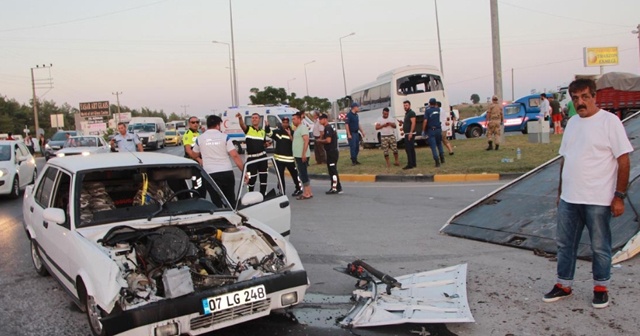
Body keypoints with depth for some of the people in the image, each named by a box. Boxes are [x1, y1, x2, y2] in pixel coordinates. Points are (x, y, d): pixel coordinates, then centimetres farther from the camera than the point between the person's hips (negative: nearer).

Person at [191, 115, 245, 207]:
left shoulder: (199, 139, 6)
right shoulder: (225, 137, 1)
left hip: (211, 174, 0)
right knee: (231, 201, 14)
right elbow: (235, 156, -6)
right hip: (227, 172, 0)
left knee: (217, 203, 5)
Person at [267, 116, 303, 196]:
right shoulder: (277, 131, 5)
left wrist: (290, 135, -21)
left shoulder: (292, 132, -2)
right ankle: (282, 191, 16)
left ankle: (299, 189, 20)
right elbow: (268, 133, 4)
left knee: (294, 174, 5)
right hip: (279, 158, 3)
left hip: (290, 158, -3)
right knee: (280, 175, 7)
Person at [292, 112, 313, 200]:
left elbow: (306, 140, -22)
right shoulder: (297, 129, 18)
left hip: (302, 156, -10)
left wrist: (304, 154, -26)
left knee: (303, 174, -8)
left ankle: (308, 193, -4)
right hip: (298, 155, 10)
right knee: (302, 174, 12)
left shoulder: (303, 128, -12)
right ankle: (305, 192, 18)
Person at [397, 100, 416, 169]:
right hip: (407, 134, 10)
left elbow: (413, 123, -20)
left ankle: (410, 164, -13)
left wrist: (410, 133, -26)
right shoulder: (406, 113, 19)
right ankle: (413, 164, 17)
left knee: (408, 149, -13)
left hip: (410, 133, -10)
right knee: (411, 149, 12)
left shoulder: (411, 113, -11)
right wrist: (402, 122, 12)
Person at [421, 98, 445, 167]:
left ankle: (437, 162, -8)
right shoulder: (438, 110, 6)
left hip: (431, 130, -5)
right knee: (439, 144, 24)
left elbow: (425, 121, -16)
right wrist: (436, 106, 26)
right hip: (438, 129, 5)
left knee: (433, 146, -3)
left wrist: (423, 131, -11)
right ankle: (442, 159, 22)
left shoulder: (427, 111, -9)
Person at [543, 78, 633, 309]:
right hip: (569, 199, 6)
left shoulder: (609, 121, -9)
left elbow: (623, 161, -11)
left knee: (600, 247, 9)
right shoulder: (572, 123, 10)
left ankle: (601, 287, 28)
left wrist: (619, 196, -14)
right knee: (565, 244, 14)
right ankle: (563, 285, 28)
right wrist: (560, 191, 16)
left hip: (598, 200, -6)